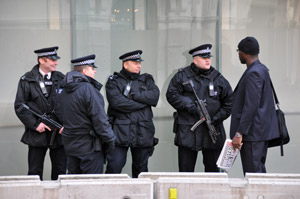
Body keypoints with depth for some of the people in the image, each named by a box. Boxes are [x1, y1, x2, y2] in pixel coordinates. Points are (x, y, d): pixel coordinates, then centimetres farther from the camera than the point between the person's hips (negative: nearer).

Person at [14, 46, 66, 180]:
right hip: (37, 134, -2)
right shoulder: (27, 80, 0)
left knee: (60, 172, 7)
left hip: (59, 133, 2)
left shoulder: (61, 79, 7)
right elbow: (19, 106, -2)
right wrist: (35, 124, -11)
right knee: (35, 173, 5)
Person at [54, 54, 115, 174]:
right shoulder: (88, 89, -17)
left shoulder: (63, 92, 9)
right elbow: (99, 118, -18)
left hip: (70, 145, 8)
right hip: (89, 145, -8)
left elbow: (59, 115, 16)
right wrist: (110, 140, -11)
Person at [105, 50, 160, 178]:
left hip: (142, 133, 3)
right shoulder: (114, 82, 4)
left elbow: (154, 96, -4)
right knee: (114, 167, -8)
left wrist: (132, 94, -10)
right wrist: (144, 102, -7)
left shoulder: (146, 79, 15)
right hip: (120, 132, -3)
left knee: (141, 169, 11)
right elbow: (117, 102, -13)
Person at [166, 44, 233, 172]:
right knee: (186, 170, 2)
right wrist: (190, 106, -14)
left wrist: (216, 118, -5)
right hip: (187, 131, -2)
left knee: (213, 169, 9)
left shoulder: (218, 79, 9)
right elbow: (171, 95, -2)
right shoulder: (182, 76, 3)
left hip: (213, 131, 2)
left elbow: (229, 102, 9)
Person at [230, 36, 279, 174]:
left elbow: (251, 106, -23)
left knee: (252, 173, -7)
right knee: (259, 171, 15)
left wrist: (239, 133, -22)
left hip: (252, 133, -10)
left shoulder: (253, 73, -17)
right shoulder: (262, 70, 15)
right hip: (262, 132, 10)